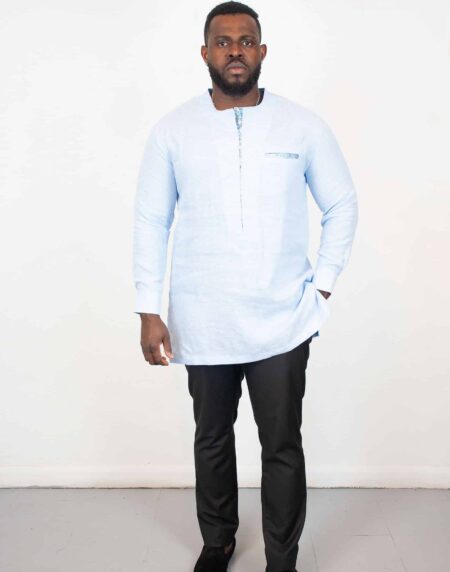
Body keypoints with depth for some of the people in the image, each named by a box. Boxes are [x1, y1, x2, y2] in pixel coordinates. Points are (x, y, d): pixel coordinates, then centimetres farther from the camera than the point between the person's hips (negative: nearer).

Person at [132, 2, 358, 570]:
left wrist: (322, 285, 0)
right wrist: (148, 311, -2)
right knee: (211, 439, 18)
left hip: (283, 322, -1)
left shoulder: (303, 125, -1)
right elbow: (150, 221, 2)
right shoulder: (171, 130, -1)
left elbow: (342, 205, 7)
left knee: (283, 448, 7)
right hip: (202, 325, 1)